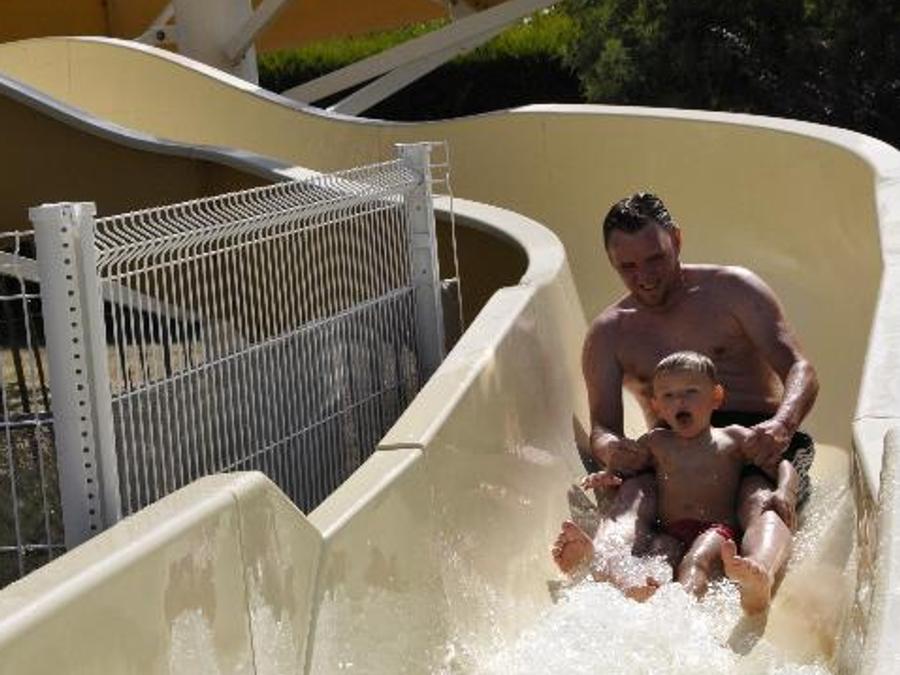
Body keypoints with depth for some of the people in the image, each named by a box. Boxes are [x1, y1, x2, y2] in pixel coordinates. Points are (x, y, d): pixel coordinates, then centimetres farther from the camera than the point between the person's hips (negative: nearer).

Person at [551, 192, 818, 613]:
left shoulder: (732, 290, 7)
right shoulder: (609, 334, 14)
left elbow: (801, 371, -2)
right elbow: (603, 424, 4)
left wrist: (782, 425, -26)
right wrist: (608, 446, -24)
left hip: (755, 441, -1)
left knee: (763, 500, -37)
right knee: (631, 494, -34)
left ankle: (758, 577, -71)